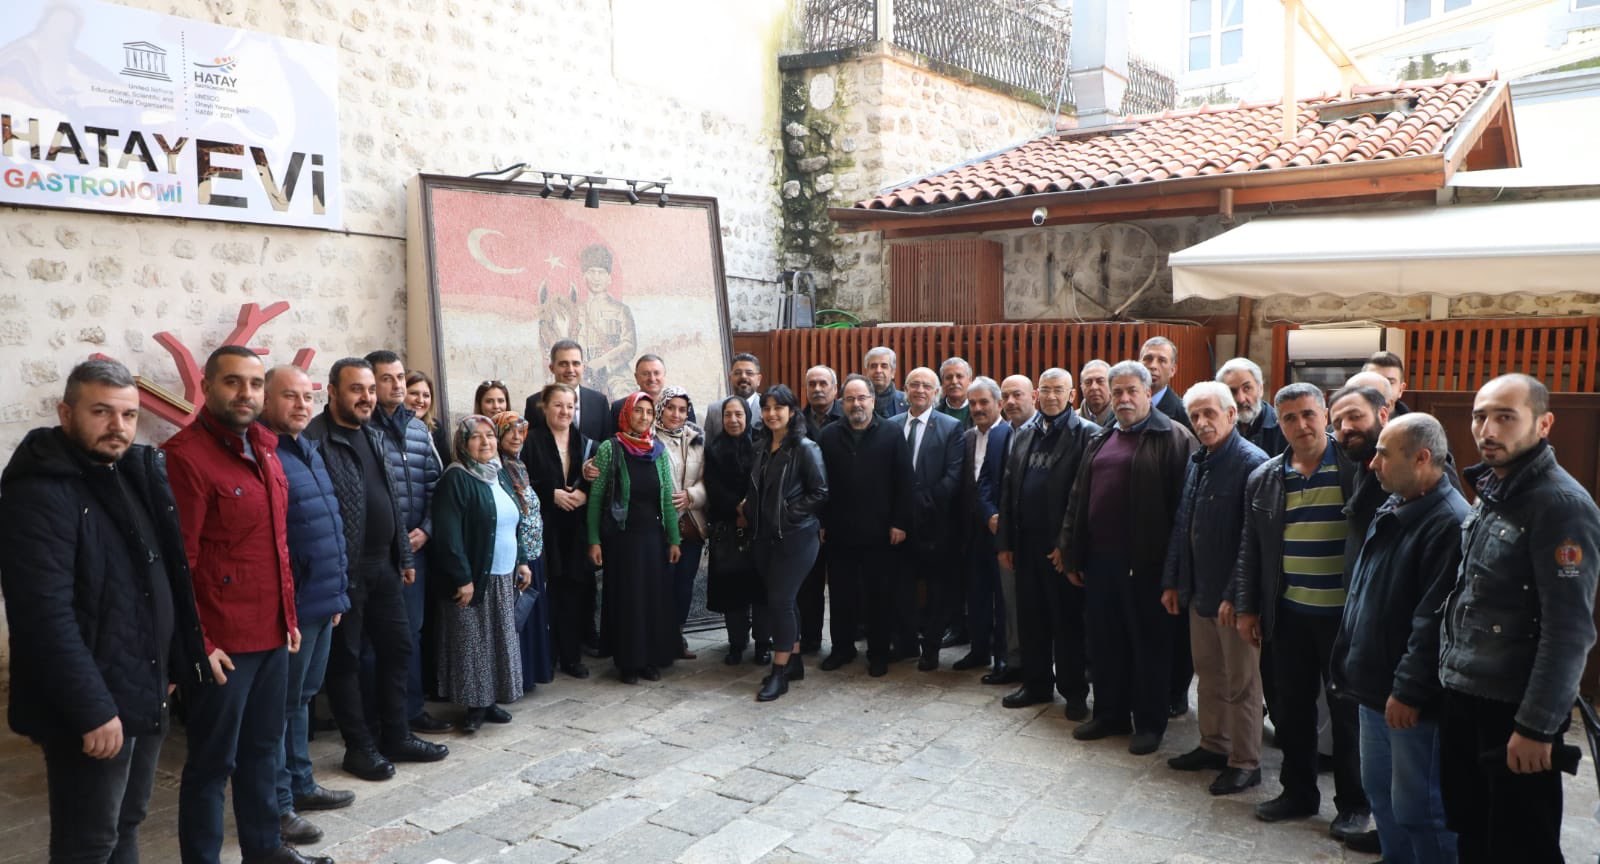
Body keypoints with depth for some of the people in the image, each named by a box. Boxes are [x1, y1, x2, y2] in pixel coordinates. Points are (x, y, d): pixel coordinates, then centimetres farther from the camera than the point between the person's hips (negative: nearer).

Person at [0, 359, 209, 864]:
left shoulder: (134, 473, 10)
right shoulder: (40, 491, -17)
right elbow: (47, 614, -24)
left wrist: (172, 666, 13)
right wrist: (93, 710, -24)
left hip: (145, 695, 8)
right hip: (92, 711, -8)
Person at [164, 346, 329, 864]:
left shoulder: (263, 448, 10)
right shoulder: (185, 455, -14)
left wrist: (288, 616, 14)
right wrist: (196, 644, -16)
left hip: (272, 634, 8)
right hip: (221, 644, -8)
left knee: (263, 748, 20)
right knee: (213, 762, 7)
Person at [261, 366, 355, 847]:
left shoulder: (308, 450, 13)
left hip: (321, 601, 9)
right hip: (289, 605, -9)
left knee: (302, 698, 19)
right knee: (280, 704, 3)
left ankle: (300, 785, 32)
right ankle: (277, 805, 15)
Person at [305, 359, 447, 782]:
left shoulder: (374, 436, 13)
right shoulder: (315, 439, -13)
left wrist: (404, 555, 16)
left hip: (383, 565, 8)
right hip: (344, 569, -8)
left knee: (397, 647, 14)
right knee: (345, 658, 6)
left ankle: (396, 737, 27)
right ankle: (359, 747, 19)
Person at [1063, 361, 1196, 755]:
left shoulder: (1173, 438, -7)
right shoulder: (1100, 440, 15)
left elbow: (1182, 504, -12)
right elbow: (1078, 498, 16)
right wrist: (1072, 554, 12)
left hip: (1145, 562, -6)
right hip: (1099, 559, 7)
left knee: (1149, 644, 6)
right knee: (1104, 642, 15)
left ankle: (1150, 722, 20)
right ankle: (1110, 714, 29)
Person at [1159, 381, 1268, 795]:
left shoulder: (1252, 462, -16)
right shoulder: (1196, 462, 10)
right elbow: (1181, 524, 15)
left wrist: (1237, 595, -21)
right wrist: (1171, 581, 13)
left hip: (1233, 596, -8)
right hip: (1199, 590, 8)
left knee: (1241, 681, 5)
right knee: (1208, 672, 18)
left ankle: (1245, 762, 18)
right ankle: (1213, 746, 33)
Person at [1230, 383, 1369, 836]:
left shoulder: (1359, 468, -8)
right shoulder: (1264, 479, 5)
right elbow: (1250, 549, 10)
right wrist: (1246, 607, 8)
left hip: (1346, 613, -4)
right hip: (1288, 615, 4)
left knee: (1347, 712, 8)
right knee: (1292, 709, 13)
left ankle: (1353, 803, 25)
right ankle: (1298, 792, 30)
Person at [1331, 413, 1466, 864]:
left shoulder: (1449, 523, -21)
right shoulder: (1392, 510, 10)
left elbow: (1435, 620, -24)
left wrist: (1409, 691, -21)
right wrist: (1349, 662, 18)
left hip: (1413, 699, -9)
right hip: (1376, 687, 9)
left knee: (1417, 808, 4)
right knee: (1379, 790, 21)